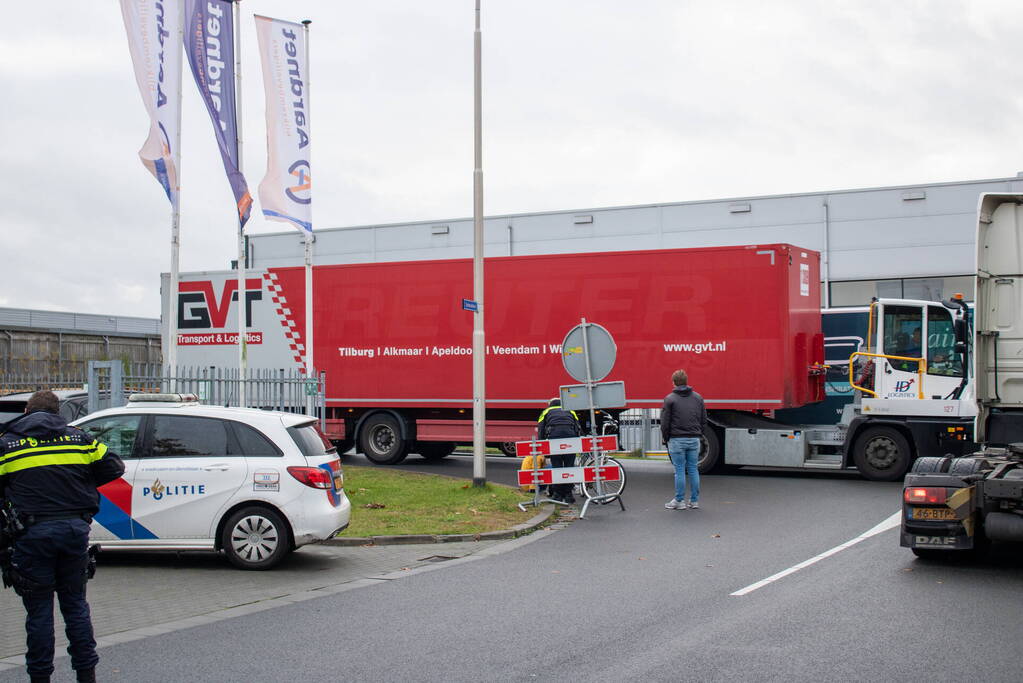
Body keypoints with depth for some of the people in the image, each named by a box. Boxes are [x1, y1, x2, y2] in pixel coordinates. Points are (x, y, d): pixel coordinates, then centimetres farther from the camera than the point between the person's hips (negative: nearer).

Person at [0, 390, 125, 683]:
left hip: (33, 533, -2)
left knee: (39, 609, 6)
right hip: (75, 528, 3)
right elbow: (113, 468, 11)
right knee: (75, 604, 14)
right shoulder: (79, 438, 8)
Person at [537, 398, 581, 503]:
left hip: (553, 435, -1)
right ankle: (568, 494, 8)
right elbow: (579, 429, 24)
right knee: (569, 466, 7)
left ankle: (557, 494, 7)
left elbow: (540, 431, 20)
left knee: (556, 466, 4)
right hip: (570, 435, 1)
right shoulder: (570, 411, 34)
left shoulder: (546, 412, 29)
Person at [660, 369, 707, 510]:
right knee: (693, 469, 9)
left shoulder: (670, 399, -5)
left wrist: (665, 438, 8)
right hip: (694, 439, 4)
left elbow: (665, 422, -5)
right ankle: (694, 501, 11)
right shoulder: (698, 398, 8)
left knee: (679, 470, 0)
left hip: (677, 440, -4)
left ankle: (679, 501, 4)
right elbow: (704, 420, 11)